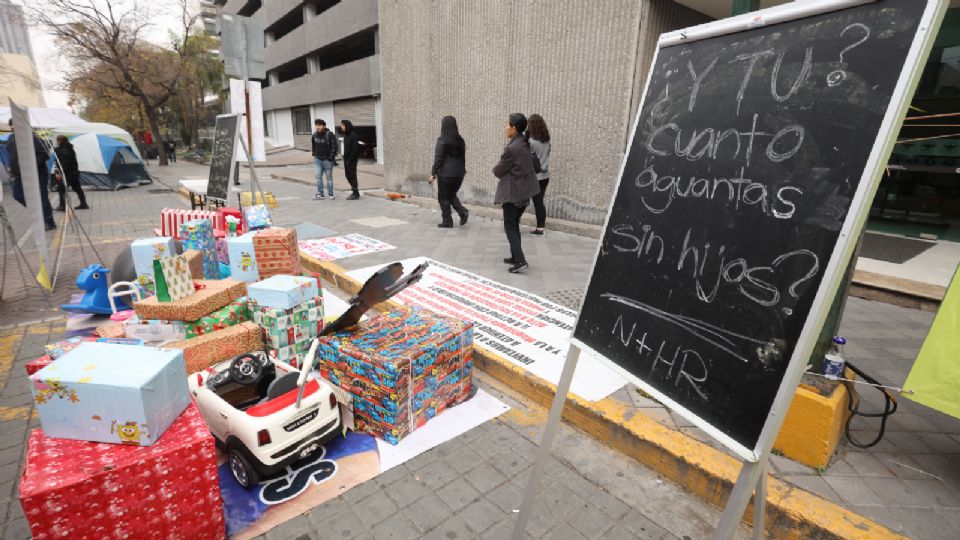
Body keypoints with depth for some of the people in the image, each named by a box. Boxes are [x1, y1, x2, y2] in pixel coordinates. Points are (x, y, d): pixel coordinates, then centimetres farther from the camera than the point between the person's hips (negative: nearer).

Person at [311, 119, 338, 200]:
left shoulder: (330, 135, -12)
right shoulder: (315, 135, 5)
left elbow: (334, 147, -13)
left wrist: (331, 157, -15)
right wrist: (314, 154, 13)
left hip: (327, 160, -5)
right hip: (317, 159, 5)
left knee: (329, 177, 4)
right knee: (318, 176, 0)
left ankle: (330, 194, 14)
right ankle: (320, 193, 7)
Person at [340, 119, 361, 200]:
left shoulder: (353, 135, -14)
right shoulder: (346, 135, 13)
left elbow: (355, 149, -18)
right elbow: (346, 148, 16)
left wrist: (350, 159, -19)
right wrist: (345, 159, 10)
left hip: (352, 159, -9)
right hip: (346, 158, 9)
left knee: (352, 175, -4)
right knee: (348, 175, 11)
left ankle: (356, 194, 2)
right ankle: (355, 192, 20)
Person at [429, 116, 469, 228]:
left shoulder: (442, 140, -12)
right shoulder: (460, 140, 5)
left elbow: (438, 158, -12)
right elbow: (463, 157, 11)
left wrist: (434, 173, -7)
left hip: (446, 174, -6)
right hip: (459, 173, 6)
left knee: (444, 198, 7)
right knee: (452, 195, 22)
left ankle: (447, 221, 10)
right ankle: (463, 212, 2)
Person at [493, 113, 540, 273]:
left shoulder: (511, 148, -20)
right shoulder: (524, 144, 8)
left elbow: (498, 171, -14)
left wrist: (496, 169, 9)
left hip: (512, 192, -9)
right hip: (524, 191, 9)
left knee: (509, 226, -2)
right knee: (515, 224, 18)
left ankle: (520, 260, -8)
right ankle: (515, 257, 25)